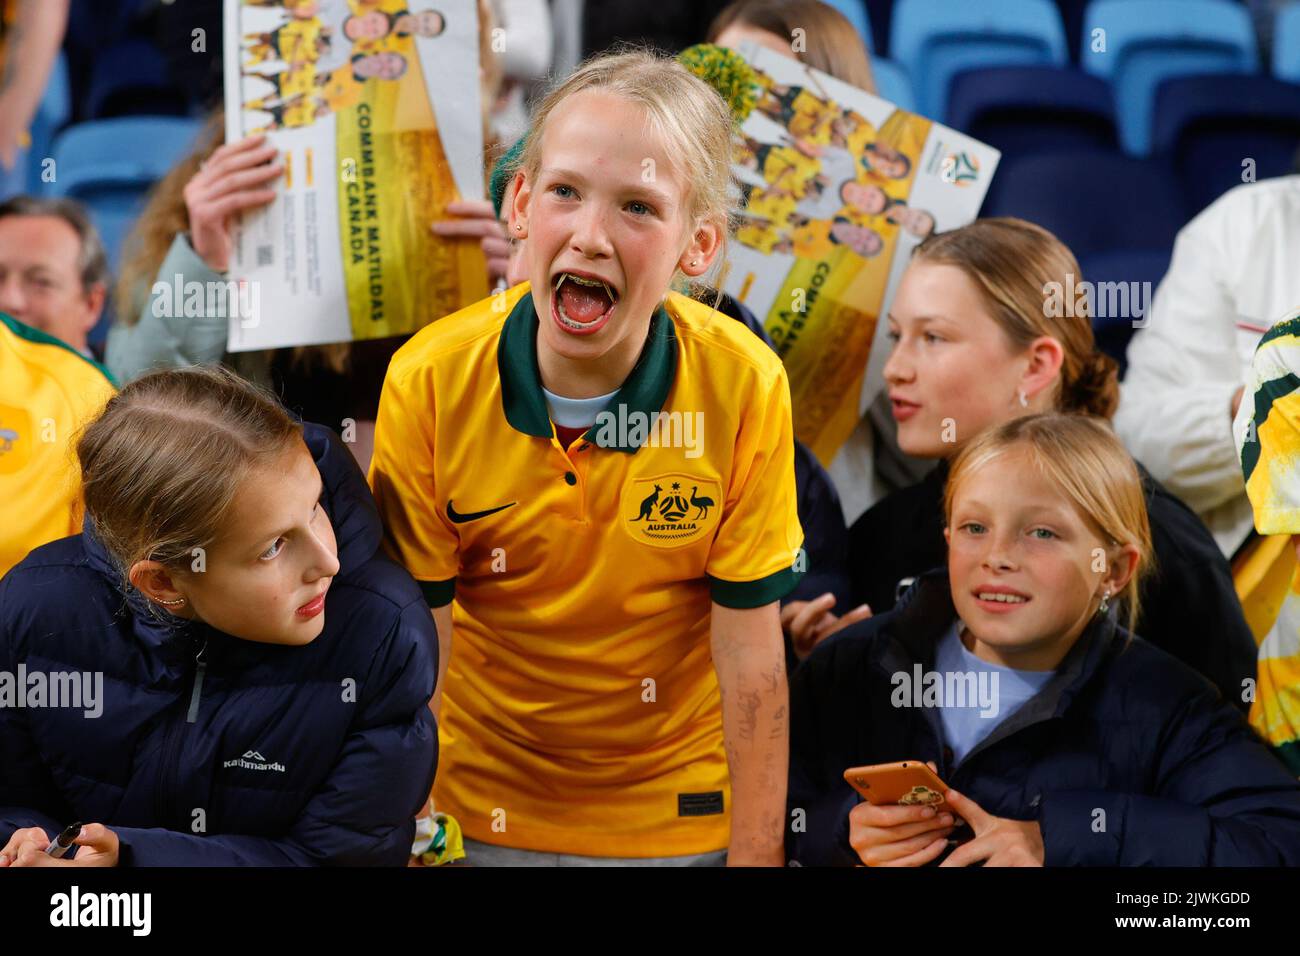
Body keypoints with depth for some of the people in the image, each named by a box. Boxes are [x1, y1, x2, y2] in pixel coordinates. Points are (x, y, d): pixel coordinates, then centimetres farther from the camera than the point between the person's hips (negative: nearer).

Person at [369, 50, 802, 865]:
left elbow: (751, 662, -14)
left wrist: (757, 858, -13)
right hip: (484, 815, 1)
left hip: (685, 818, 0)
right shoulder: (428, 384, -18)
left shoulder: (744, 388, -19)